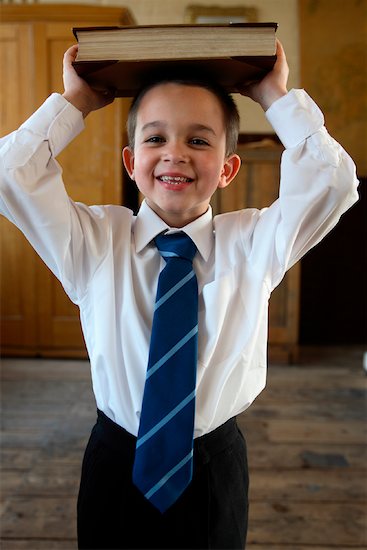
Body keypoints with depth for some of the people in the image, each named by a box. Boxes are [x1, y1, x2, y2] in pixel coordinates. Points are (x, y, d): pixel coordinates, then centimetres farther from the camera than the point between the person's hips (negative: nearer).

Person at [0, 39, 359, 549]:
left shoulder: (254, 242, -8)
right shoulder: (95, 242, -8)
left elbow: (333, 181, -15)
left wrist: (278, 98, -9)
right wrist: (73, 103, -8)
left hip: (217, 466, 1)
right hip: (116, 464, 0)